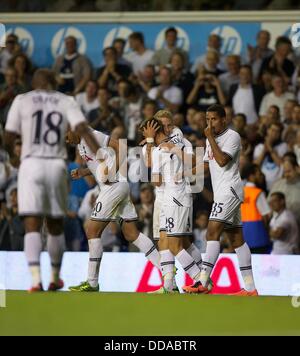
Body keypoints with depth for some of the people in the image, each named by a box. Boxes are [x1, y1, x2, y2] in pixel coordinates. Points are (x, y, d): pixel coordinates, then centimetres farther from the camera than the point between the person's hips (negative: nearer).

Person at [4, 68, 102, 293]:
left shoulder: (22, 100, 5)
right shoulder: (66, 101, 9)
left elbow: (8, 139, 5)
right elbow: (83, 129, -7)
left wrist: (12, 155, 25)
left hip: (31, 164, -2)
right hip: (56, 165, 2)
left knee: (32, 226, -6)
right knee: (56, 225, 18)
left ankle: (36, 280, -22)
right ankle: (55, 278, 29)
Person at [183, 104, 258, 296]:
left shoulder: (232, 136, -9)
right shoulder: (212, 139, 18)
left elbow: (222, 160, -21)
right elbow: (207, 163, 28)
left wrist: (211, 138, -15)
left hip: (230, 189, -10)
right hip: (222, 192, 10)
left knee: (213, 232, -17)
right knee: (236, 237, 7)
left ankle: (203, 283, -24)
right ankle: (250, 288, 6)